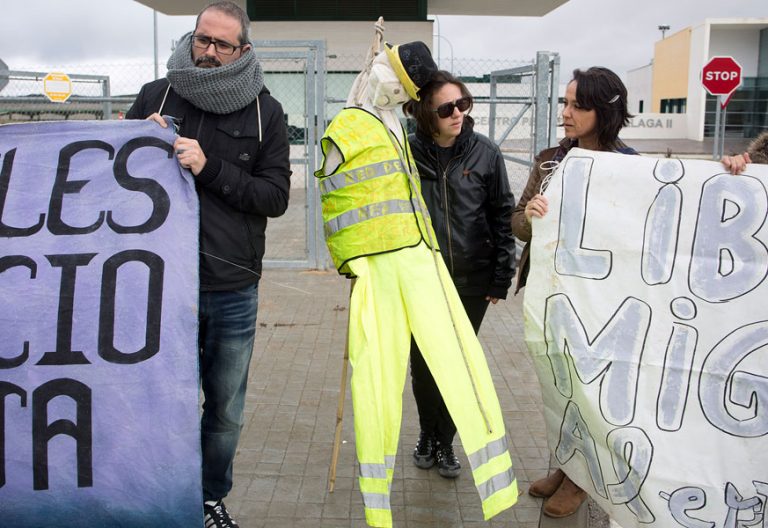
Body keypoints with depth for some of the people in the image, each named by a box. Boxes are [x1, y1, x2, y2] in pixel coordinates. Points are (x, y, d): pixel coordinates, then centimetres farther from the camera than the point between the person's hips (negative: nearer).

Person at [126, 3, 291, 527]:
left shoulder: (265, 111, 0)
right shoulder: (156, 95, 2)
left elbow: (276, 196, -7)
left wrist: (210, 168, -18)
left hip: (234, 291, 1)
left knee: (225, 410, 15)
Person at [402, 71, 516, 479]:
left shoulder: (484, 152, -5)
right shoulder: (408, 153, -7)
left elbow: (502, 215, 0)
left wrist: (501, 277, -2)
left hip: (472, 280, 0)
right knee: (422, 364, 11)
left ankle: (445, 442, 31)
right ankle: (427, 436, 36)